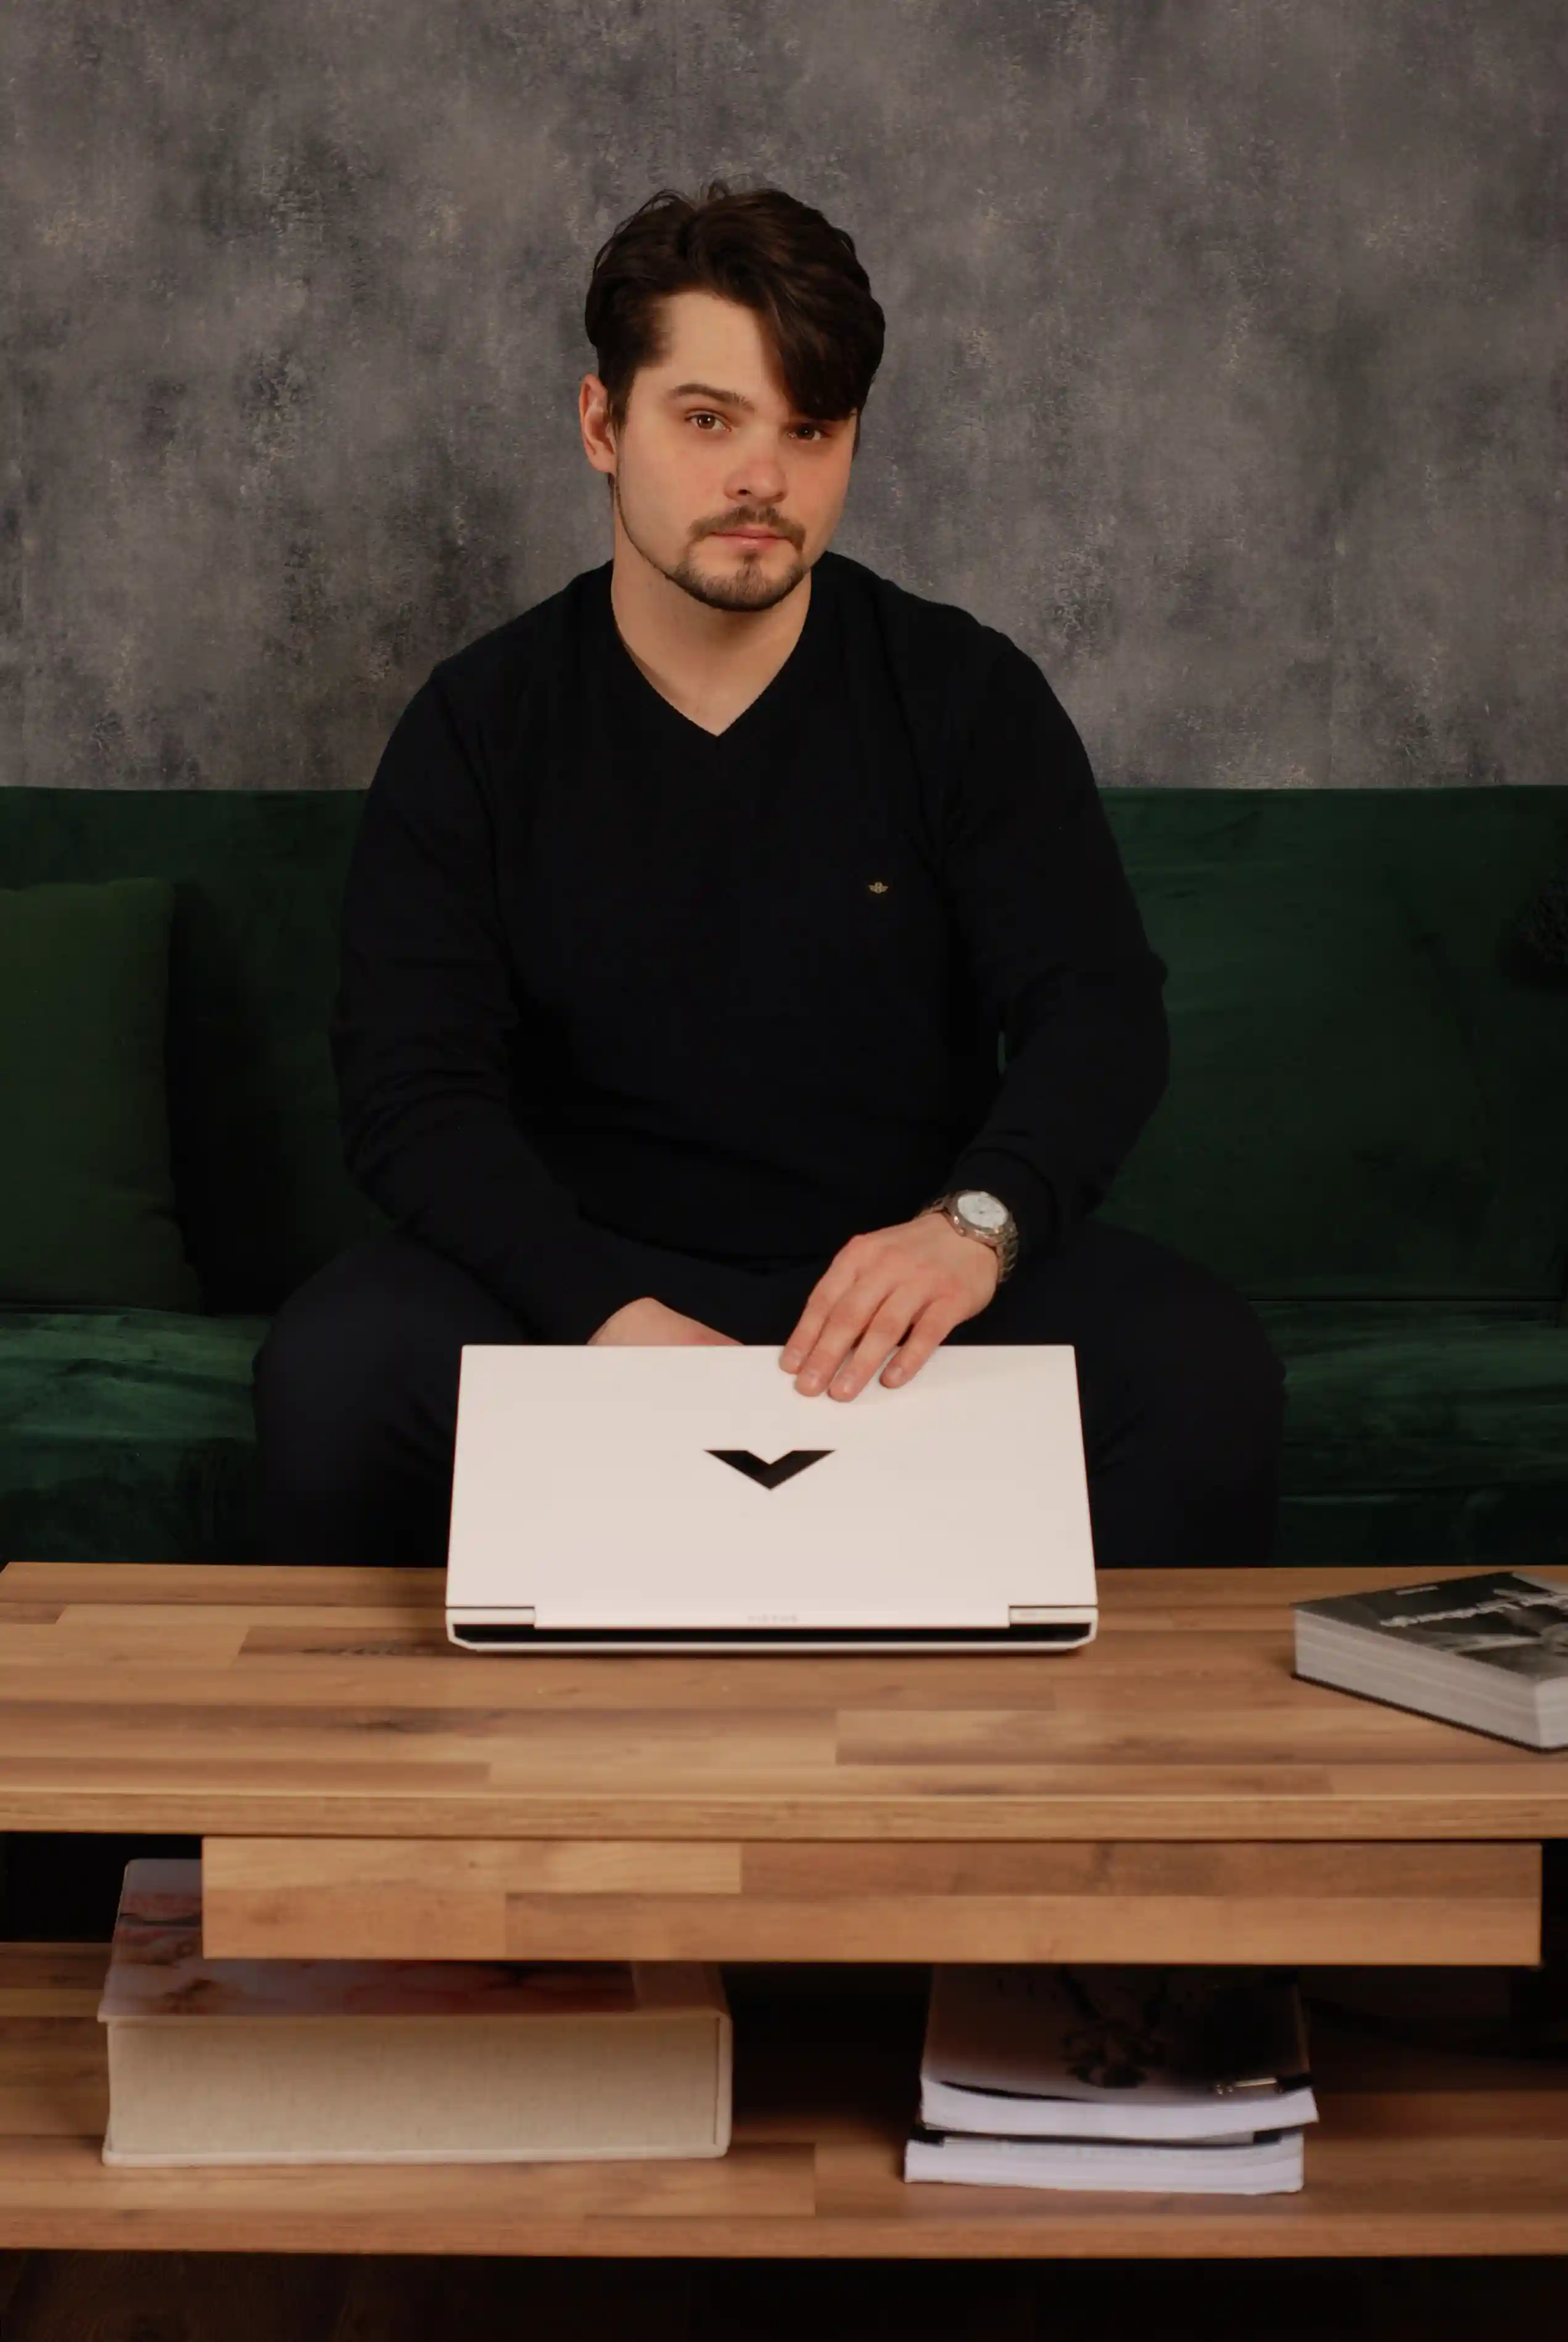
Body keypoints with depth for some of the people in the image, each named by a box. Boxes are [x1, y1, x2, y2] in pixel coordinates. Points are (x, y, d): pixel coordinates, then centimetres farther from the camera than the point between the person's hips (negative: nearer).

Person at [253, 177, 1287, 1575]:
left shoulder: (968, 697, 2)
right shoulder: (480, 728, 1)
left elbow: (1100, 1011, -8)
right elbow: (412, 1088, -8)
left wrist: (975, 1222, -31)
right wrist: (608, 1310, -27)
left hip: (920, 1284, 1)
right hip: (583, 1271, 0)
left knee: (1204, 1367, -28)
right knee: (333, 1363, -30)